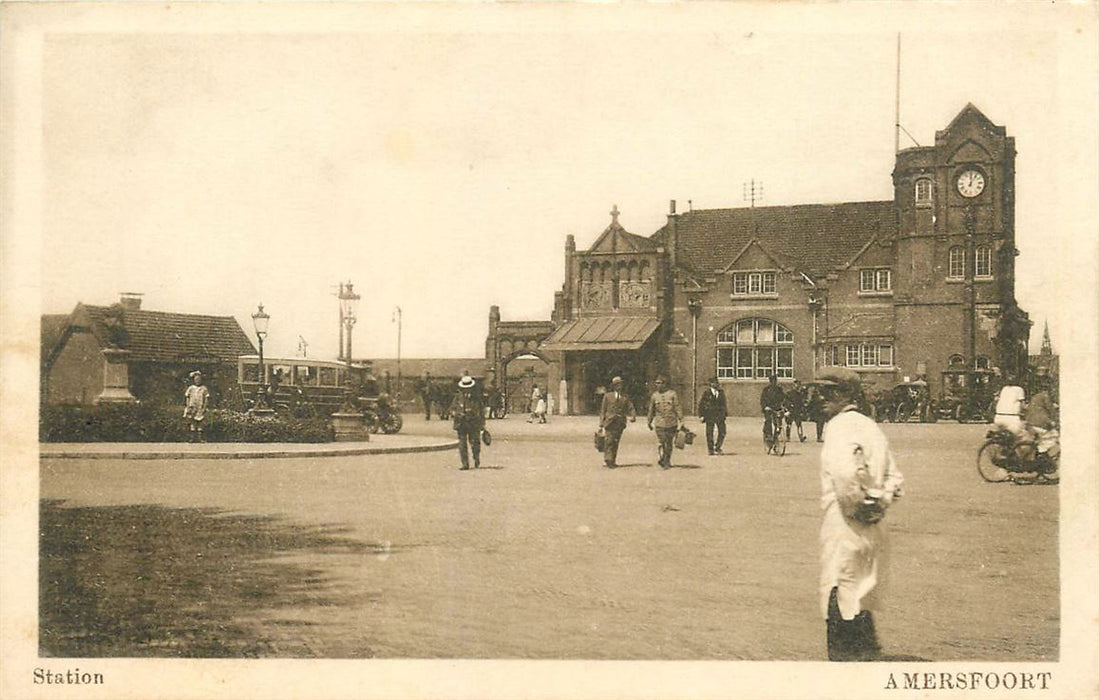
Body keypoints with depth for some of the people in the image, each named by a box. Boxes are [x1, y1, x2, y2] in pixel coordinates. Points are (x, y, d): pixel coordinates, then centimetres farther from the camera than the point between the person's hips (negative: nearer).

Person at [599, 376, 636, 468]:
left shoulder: (625, 397, 14)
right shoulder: (607, 396, 7)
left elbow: (630, 408, 9)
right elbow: (603, 410, 5)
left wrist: (633, 416, -13)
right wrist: (601, 424, -1)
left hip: (620, 423, 3)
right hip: (609, 422, -3)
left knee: (616, 442, 5)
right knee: (609, 442, -9)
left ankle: (613, 461, 10)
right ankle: (607, 461, -9)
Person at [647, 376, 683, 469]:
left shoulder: (672, 394, -1)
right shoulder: (655, 395, 6)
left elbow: (678, 408, -2)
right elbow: (651, 410, 15)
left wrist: (681, 421, -7)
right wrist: (649, 422, 19)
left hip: (671, 423, -1)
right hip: (659, 423, 1)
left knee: (669, 443, 9)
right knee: (661, 442, -11)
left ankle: (667, 462, 22)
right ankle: (662, 459, 2)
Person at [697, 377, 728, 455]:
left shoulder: (721, 392, 10)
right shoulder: (706, 393, -3)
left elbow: (724, 403, 16)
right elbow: (701, 404, -1)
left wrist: (725, 413, 8)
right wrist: (701, 415, -6)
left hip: (720, 414, 4)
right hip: (710, 415, -4)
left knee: (722, 432, -1)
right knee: (710, 433, 1)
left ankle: (717, 448, 13)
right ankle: (711, 450, 11)